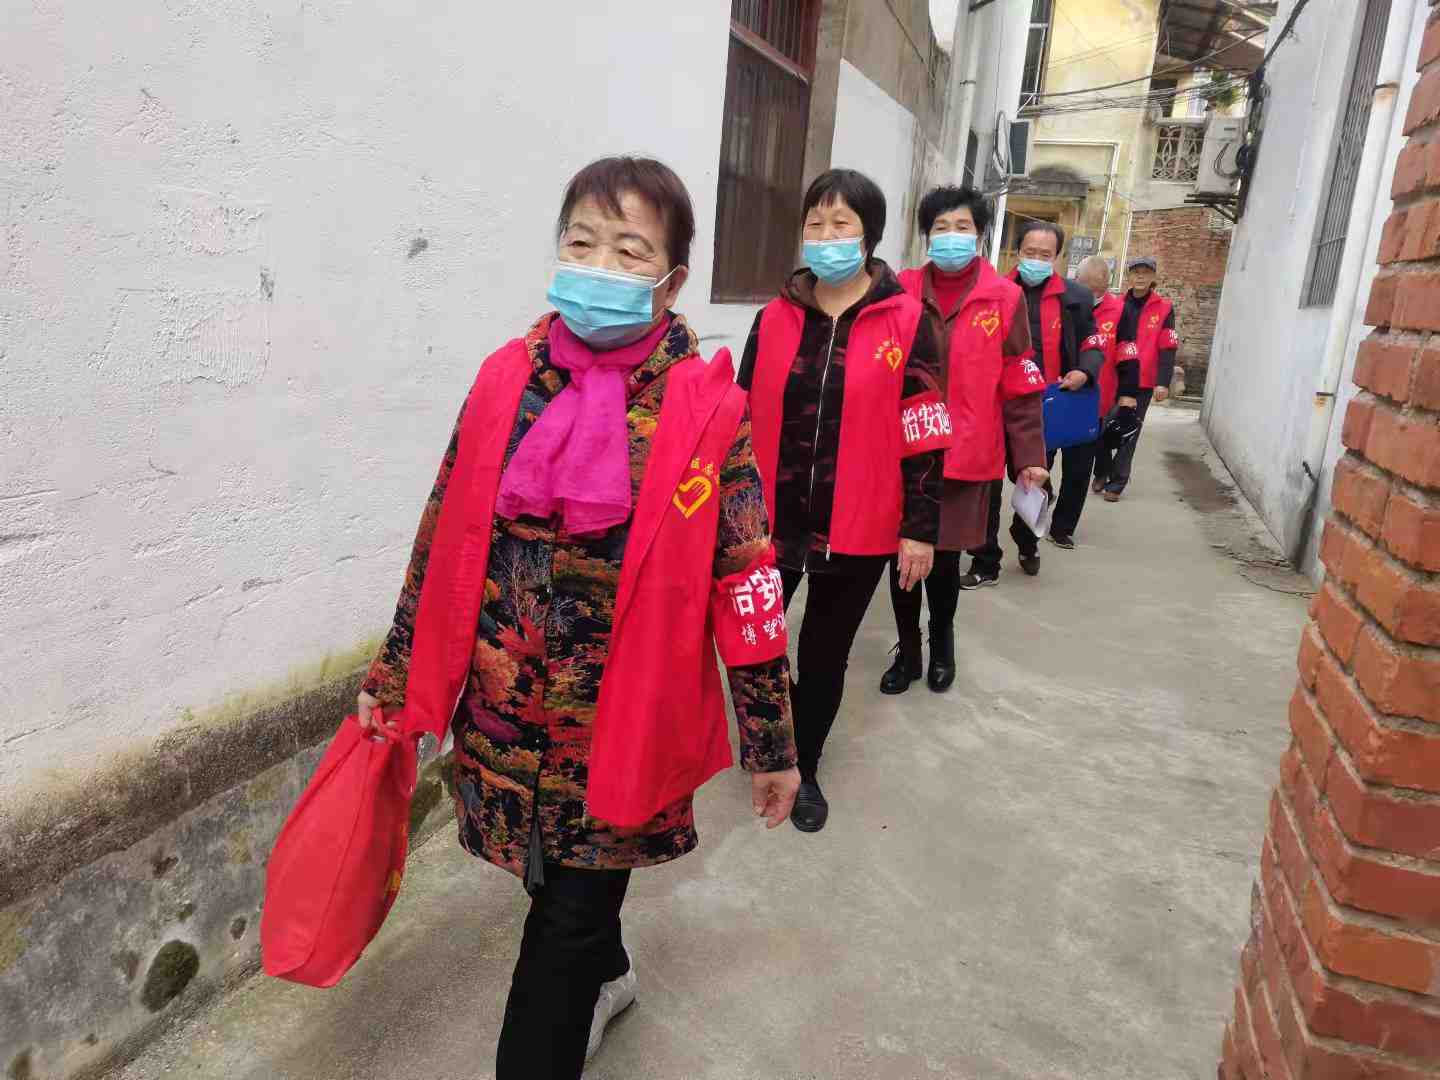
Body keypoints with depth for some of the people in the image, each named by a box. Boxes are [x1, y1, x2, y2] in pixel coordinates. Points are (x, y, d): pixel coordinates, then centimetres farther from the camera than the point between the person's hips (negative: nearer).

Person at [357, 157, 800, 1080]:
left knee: (568, 919, 8)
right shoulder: (507, 380, -1)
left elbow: (746, 586, -9)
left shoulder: (706, 411, -12)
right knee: (560, 878, 25)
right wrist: (395, 676, 12)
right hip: (502, 712, 5)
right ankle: (605, 975, 56)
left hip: (619, 723, -4)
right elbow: (443, 542, 6)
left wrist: (770, 741, -3)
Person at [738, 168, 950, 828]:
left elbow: (923, 436, -4)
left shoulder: (905, 324, -4)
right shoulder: (774, 319, 4)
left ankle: (803, 768, 34)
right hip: (771, 519, 2)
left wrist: (920, 528, -6)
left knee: (824, 655, 13)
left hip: (857, 530, -2)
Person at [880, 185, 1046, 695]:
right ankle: (908, 649, 30)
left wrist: (1029, 455, -1)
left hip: (965, 456, -1)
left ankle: (942, 643, 37)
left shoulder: (1004, 298, -2)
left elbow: (1019, 385, 0)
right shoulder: (902, 291, 1)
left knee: (944, 557, 8)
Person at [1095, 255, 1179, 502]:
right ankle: (1103, 471, 26)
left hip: (1143, 382, -2)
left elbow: (1167, 348, -2)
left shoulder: (1164, 308, 0)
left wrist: (1163, 382, -10)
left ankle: (1117, 483, 11)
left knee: (1129, 433, 3)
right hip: (1112, 378, 2)